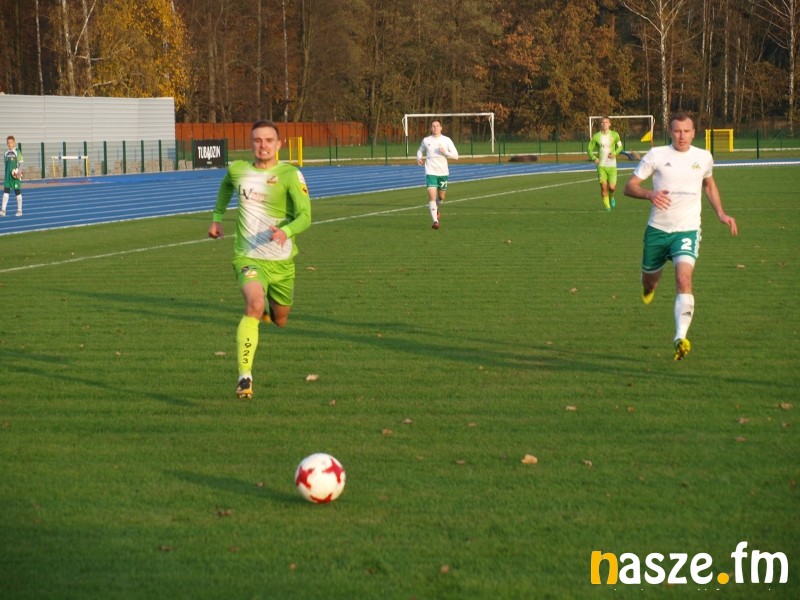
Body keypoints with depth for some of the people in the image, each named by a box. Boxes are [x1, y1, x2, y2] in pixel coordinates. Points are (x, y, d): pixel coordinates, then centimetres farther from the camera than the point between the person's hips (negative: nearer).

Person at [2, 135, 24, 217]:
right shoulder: (6, 153, 11)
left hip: (15, 176, -5)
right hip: (7, 176, 5)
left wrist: (19, 172, -22)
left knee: (18, 192, 4)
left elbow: (21, 163, -8)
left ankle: (19, 210, 13)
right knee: (6, 192, -4)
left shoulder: (17, 152, -5)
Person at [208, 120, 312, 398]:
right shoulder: (237, 170, 0)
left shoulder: (290, 175, -11)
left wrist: (286, 231, -41)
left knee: (280, 320, 17)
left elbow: (305, 216, -22)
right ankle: (244, 376, -30)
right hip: (248, 257, -1)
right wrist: (217, 217, 23)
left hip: (282, 260, 1)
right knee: (255, 304, -30)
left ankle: (268, 309, 57)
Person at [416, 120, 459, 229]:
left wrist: (445, 152, -19)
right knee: (432, 195, -16)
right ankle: (435, 220, -19)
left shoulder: (446, 140, 0)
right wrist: (419, 158, 0)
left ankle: (435, 208, 48)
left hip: (443, 172, 1)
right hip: (430, 172, -1)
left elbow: (456, 156, -1)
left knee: (441, 197, 14)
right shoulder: (426, 140, 4)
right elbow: (420, 151, 22)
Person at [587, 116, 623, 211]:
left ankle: (611, 196, 29)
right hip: (601, 165, 0)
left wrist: (615, 153, -9)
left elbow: (620, 146, 12)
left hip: (612, 165, 0)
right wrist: (594, 158, -11)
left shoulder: (615, 135, 0)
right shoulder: (596, 136, -1)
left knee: (612, 187, -7)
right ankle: (607, 206, 5)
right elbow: (589, 149, 6)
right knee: (603, 186, -8)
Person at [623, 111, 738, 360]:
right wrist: (650, 194, -24)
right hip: (658, 229, 1)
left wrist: (721, 213, 14)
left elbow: (709, 184, 25)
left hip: (688, 230, -1)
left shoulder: (704, 157, 4)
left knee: (684, 279, -23)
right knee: (649, 280, 16)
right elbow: (629, 186, -3)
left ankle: (681, 338, -30)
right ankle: (650, 285, 57)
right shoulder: (656, 155, -4)